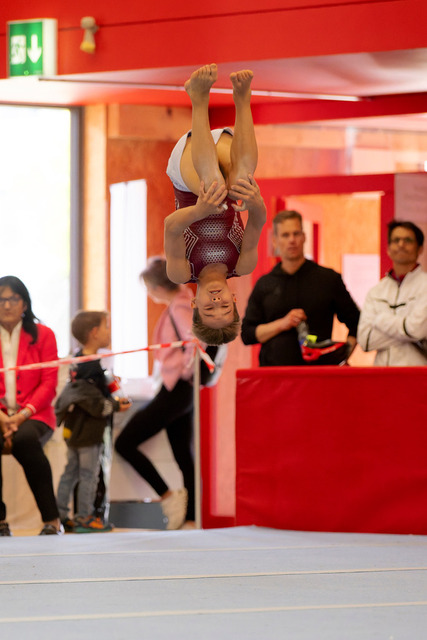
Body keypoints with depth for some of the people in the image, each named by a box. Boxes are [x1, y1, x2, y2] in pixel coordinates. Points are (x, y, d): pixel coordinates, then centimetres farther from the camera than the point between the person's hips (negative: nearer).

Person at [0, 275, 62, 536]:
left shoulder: (42, 335, 7)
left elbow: (49, 384, 0)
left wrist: (22, 415, -14)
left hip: (34, 417, -1)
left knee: (25, 439, -38)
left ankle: (52, 521, -29)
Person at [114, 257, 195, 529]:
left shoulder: (178, 308, -15)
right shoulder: (185, 301, 12)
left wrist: (186, 370, -17)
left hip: (175, 389, -10)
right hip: (183, 393, 10)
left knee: (125, 442, -5)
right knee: (183, 455, 9)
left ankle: (169, 496, -6)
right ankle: (191, 517, 7)